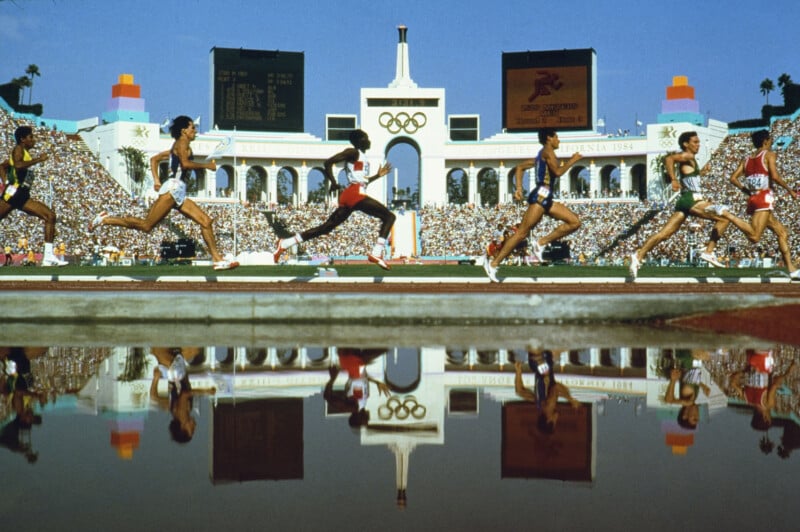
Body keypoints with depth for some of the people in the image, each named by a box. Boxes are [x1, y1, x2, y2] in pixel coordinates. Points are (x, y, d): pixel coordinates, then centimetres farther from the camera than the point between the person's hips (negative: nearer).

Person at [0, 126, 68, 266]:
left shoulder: (25, 153, 23)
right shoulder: (18, 149, -3)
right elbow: (18, 165, -26)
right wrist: (39, 159, -19)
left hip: (23, 196, 9)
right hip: (13, 192, -9)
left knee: (50, 215, -2)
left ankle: (48, 256, -8)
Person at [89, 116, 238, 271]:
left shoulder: (176, 148, 25)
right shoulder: (182, 143, -2)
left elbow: (154, 159, 28)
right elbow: (185, 164, -20)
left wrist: (156, 180, 19)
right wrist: (206, 165, -8)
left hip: (179, 194, 10)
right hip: (173, 188, -10)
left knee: (206, 221, 3)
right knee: (146, 225, -12)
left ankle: (218, 259, -1)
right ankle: (104, 220, -3)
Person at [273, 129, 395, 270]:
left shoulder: (360, 156, 27)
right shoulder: (352, 152, 0)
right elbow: (329, 162, -9)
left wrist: (377, 175, 27)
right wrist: (333, 182, -11)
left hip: (348, 197, 10)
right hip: (355, 194, -10)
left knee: (326, 227, 8)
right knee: (389, 216, -10)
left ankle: (285, 244, 8)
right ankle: (376, 253, -23)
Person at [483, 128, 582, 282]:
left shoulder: (542, 156, 24)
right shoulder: (547, 151, -3)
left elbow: (520, 167, 25)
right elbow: (558, 171, -16)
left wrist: (519, 188, 16)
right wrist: (572, 160, -3)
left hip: (546, 199, 10)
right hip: (540, 196, -10)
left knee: (575, 222, 4)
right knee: (522, 232, -12)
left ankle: (541, 242, 0)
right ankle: (494, 263, -10)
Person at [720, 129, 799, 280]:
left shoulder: (747, 159, 18)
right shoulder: (769, 154, 1)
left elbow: (733, 178, 11)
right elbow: (775, 176, -13)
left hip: (752, 199, 8)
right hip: (765, 198, -8)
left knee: (783, 233, 13)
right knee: (754, 237, -19)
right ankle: (726, 214, -28)